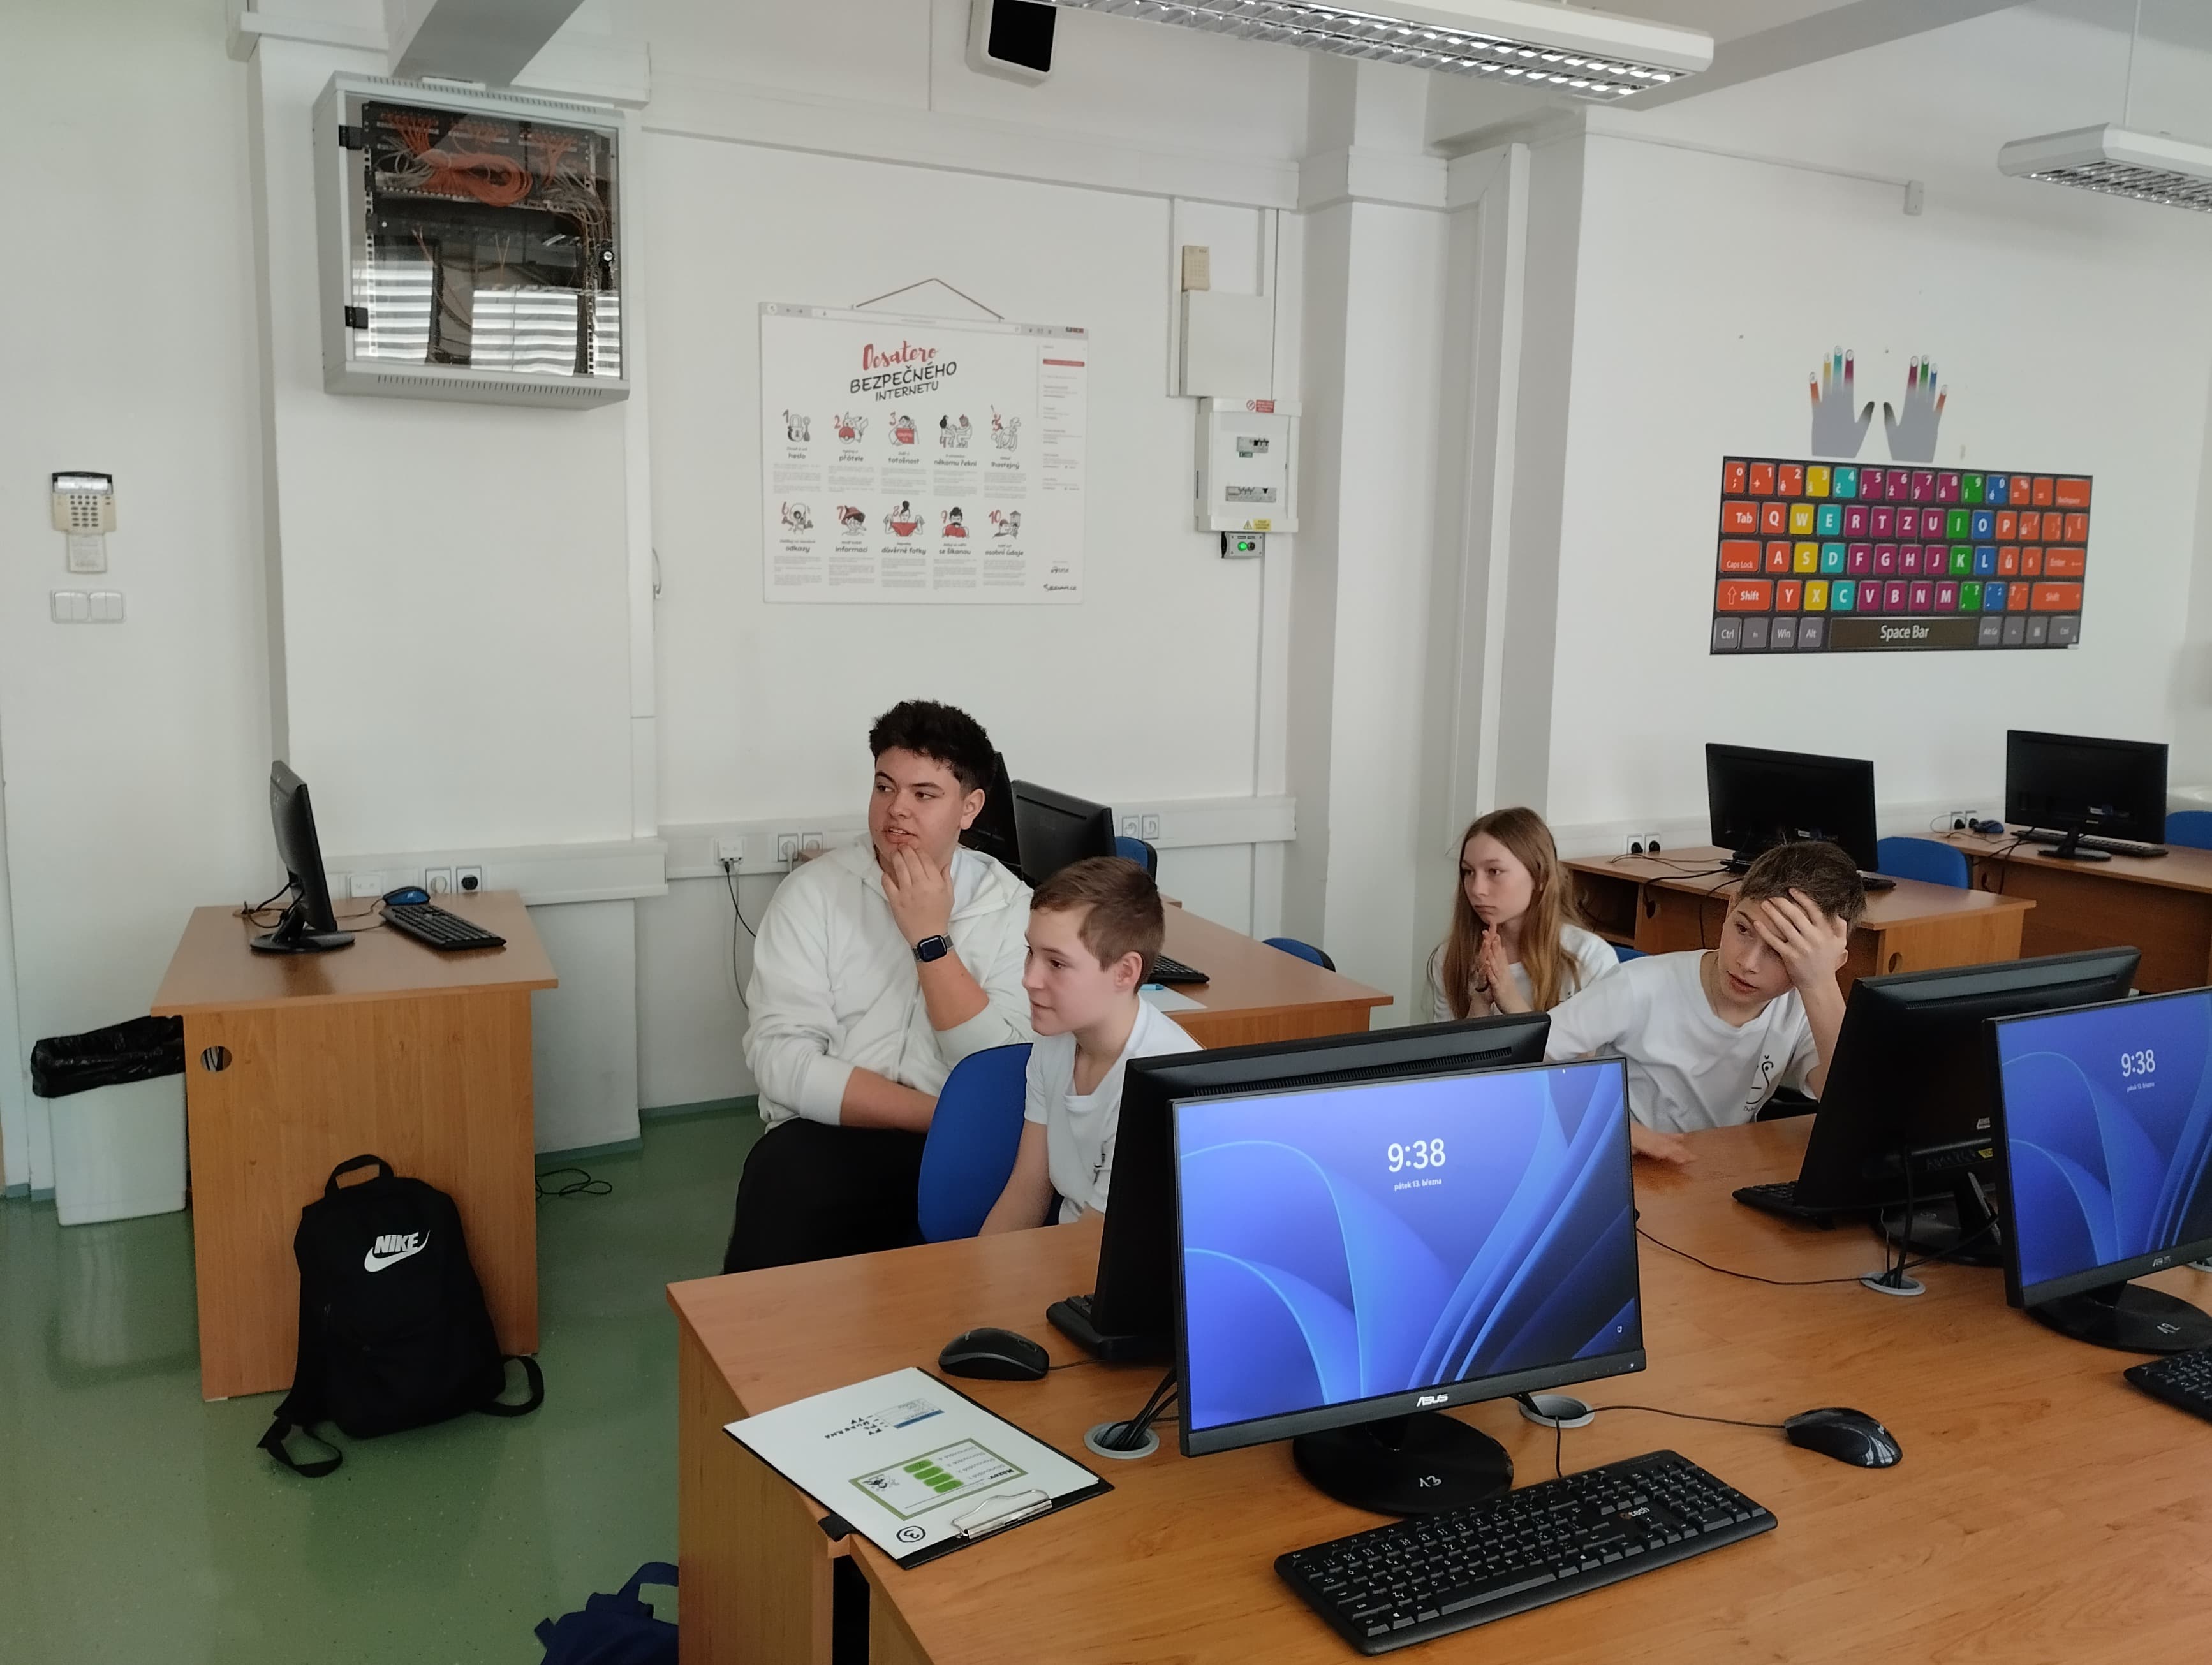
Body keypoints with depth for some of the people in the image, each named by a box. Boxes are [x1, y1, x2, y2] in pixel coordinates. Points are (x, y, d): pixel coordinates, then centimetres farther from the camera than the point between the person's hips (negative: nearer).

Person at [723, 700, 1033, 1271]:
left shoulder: (1012, 905, 2)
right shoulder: (812, 891, 1)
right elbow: (783, 1061, -9)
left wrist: (930, 938, -13)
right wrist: (941, 1115, -15)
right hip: (828, 1138, 0)